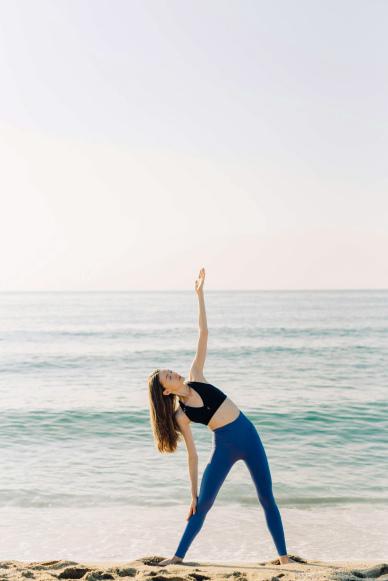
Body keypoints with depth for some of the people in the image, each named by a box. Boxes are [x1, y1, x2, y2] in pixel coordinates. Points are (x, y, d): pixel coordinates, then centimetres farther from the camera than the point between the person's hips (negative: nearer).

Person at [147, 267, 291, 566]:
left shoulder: (196, 378, 0)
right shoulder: (181, 415, -6)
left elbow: (203, 334, -3)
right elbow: (192, 455, -3)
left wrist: (200, 295, -8)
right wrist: (193, 493, -4)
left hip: (249, 436, 3)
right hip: (224, 449, -3)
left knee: (267, 499, 6)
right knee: (202, 505, 0)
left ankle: (284, 556, 15)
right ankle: (179, 556, 15)